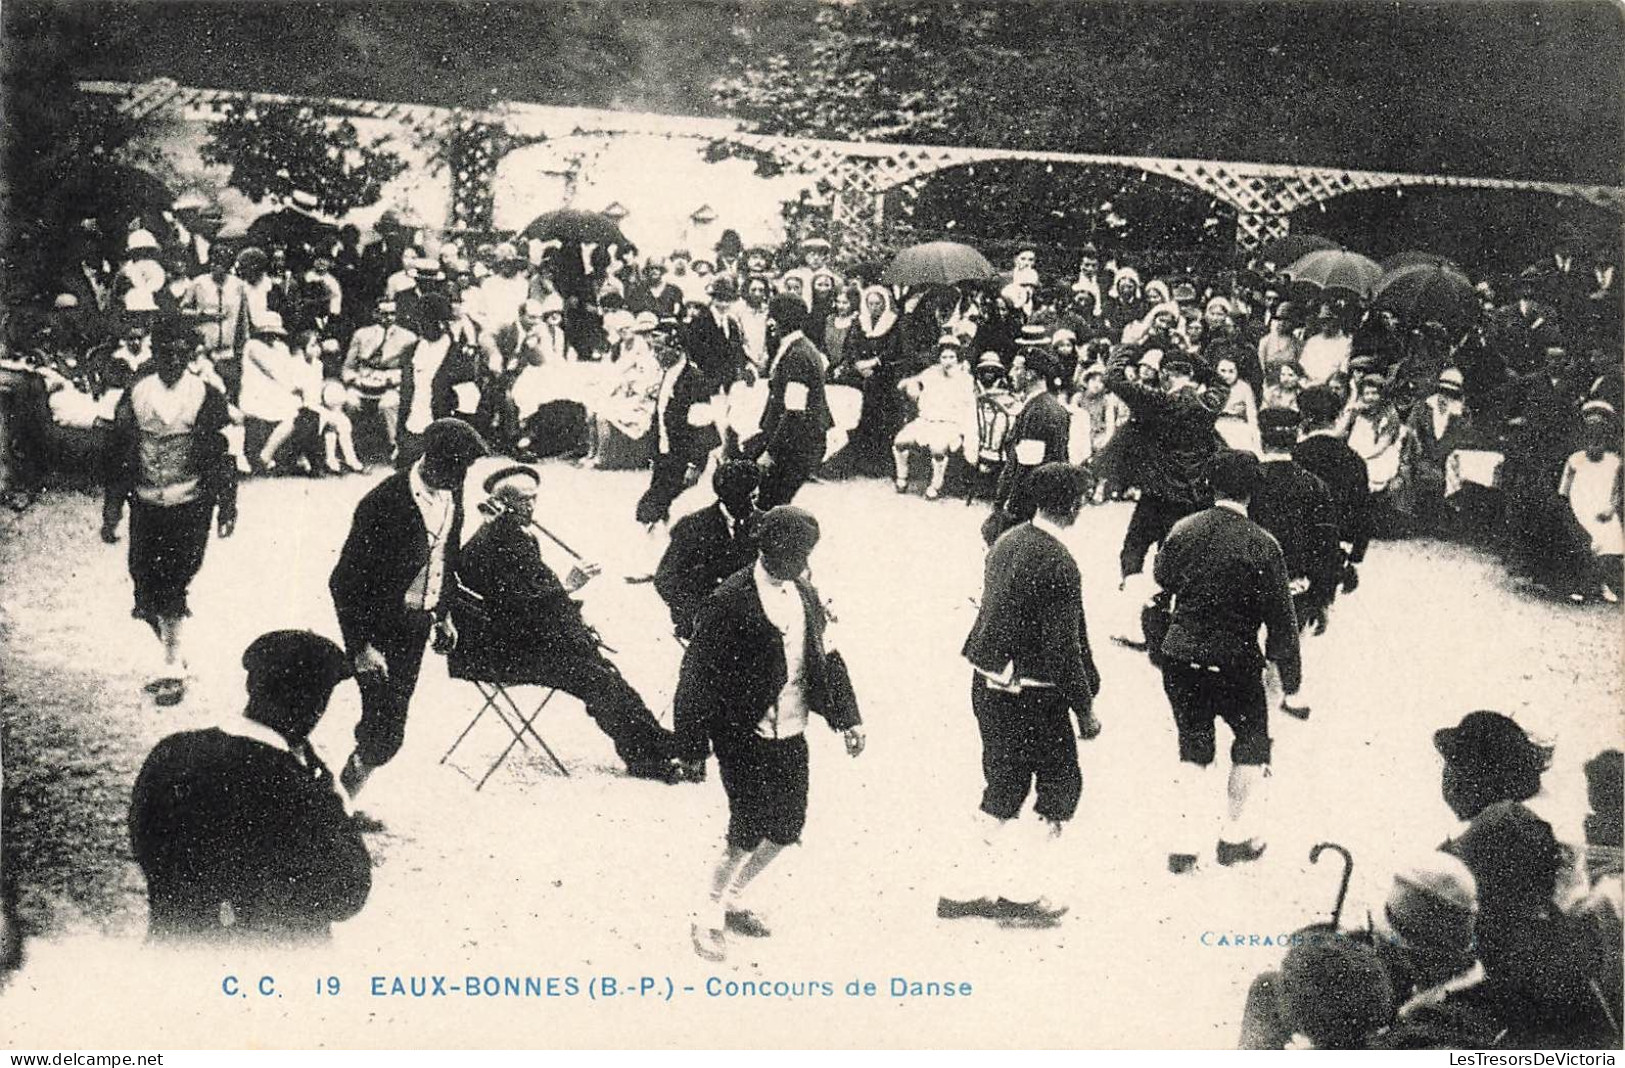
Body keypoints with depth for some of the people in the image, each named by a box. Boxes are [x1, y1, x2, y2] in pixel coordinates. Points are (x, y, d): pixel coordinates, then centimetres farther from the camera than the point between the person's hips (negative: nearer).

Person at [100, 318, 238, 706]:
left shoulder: (207, 397, -2)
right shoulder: (134, 396, 4)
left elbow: (222, 456, 2)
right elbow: (116, 455, 8)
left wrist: (226, 505, 0)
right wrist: (111, 511, 6)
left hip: (190, 505, -3)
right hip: (145, 505, 3)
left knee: (171, 584, -9)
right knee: (145, 584, 3)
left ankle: (172, 664, 1)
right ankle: (173, 658, 23)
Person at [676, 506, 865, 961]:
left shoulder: (806, 596, 5)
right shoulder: (730, 602, -16)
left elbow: (827, 659, 14)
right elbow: (697, 676, -14)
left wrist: (848, 717, 7)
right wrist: (693, 747, -13)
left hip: (791, 735, 7)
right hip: (743, 736, -7)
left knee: (788, 826, 11)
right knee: (748, 832, -7)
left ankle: (733, 897, 33)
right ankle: (710, 918, 14)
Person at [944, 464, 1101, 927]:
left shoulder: (1005, 542, 6)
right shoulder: (1057, 564, -20)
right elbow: (1063, 649, -19)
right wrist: (1085, 711, -11)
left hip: (988, 684, 8)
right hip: (1033, 697, -8)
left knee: (1002, 787, 18)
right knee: (1060, 784, 9)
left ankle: (967, 890, 21)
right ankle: (1020, 893, 12)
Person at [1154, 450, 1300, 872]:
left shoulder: (1182, 530, -5)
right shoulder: (1262, 545, -14)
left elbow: (1163, 579, 13)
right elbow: (1280, 618, -10)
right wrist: (1290, 679, -2)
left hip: (1180, 658, 3)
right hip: (1236, 663, -3)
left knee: (1193, 748, 16)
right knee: (1252, 742, 19)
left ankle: (1185, 842, 12)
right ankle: (1237, 834, 22)